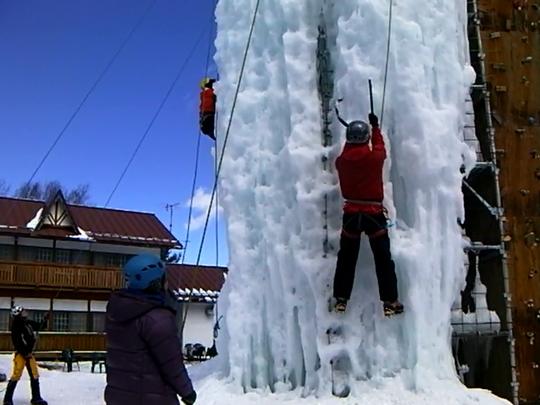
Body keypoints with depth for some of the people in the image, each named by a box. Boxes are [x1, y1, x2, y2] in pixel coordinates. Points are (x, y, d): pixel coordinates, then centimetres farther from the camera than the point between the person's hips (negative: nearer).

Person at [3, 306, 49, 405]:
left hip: (29, 353, 7)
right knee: (16, 375, -12)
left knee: (35, 375, 7)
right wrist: (26, 354, -19)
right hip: (20, 353, -7)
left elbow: (40, 327, 18)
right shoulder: (16, 327, -18)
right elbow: (17, 344, -19)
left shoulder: (28, 322, 2)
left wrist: (45, 320, 1)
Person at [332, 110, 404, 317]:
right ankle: (390, 301, 5)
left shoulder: (341, 161, -3)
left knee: (346, 258, 14)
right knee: (383, 258, 5)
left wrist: (351, 140, 35)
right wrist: (375, 126, 28)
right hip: (374, 214, -2)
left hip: (350, 214, 2)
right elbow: (380, 147, 14)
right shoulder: (375, 157, -9)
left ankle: (341, 299, 16)